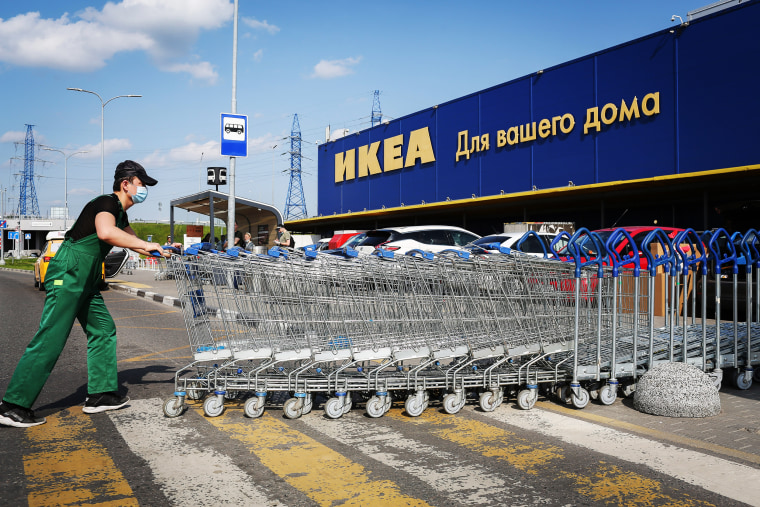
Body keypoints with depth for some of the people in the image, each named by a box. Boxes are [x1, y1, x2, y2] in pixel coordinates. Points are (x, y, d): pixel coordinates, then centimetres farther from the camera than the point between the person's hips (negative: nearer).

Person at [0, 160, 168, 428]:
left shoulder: (120, 213, 17)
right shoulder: (107, 203, -13)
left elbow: (133, 241, 33)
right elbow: (105, 232, -35)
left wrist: (161, 251, 20)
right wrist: (145, 245, -27)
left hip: (86, 282, 11)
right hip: (67, 275, -11)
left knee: (103, 330, 9)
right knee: (50, 340, -9)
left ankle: (99, 394, 15)